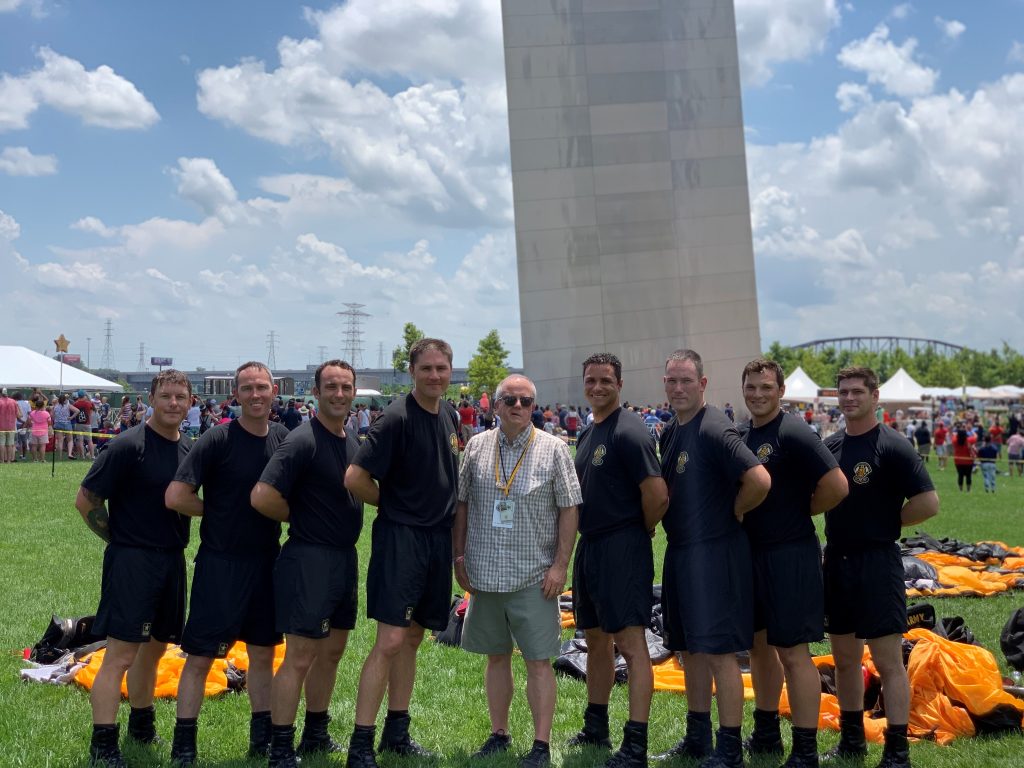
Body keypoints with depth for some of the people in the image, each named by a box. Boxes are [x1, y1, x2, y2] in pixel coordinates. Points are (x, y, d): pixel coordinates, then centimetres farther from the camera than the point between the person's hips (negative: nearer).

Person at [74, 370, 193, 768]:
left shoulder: (188, 449, 8)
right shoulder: (129, 445, -13)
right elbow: (86, 501, -11)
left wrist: (175, 543, 11)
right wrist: (120, 539, -6)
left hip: (172, 560, 7)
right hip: (131, 560, -7)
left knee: (154, 648, 18)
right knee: (120, 654, -6)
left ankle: (142, 726, 34)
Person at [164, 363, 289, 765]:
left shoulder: (285, 439, 3)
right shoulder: (217, 439, -12)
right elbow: (176, 496, -16)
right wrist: (218, 511, -6)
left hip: (267, 560, 5)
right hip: (220, 561, -5)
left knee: (263, 652, 14)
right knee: (200, 654, 2)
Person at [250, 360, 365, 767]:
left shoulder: (354, 439, 8)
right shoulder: (303, 440, -17)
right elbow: (263, 496, -24)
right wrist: (301, 518, -9)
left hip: (346, 557, 8)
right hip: (310, 560, -8)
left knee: (332, 651, 18)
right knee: (299, 657, -2)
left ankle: (316, 735, 33)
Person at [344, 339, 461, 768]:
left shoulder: (449, 414, 8)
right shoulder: (398, 417, -15)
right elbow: (355, 478, -19)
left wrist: (451, 526, 13)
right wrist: (393, 504, -4)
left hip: (438, 538, 7)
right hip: (400, 537, -7)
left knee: (413, 637, 14)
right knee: (390, 641, -9)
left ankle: (397, 733, 26)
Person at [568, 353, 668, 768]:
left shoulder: (629, 432, -14)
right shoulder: (586, 434, 14)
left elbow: (657, 495, -20)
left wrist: (639, 532, -5)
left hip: (622, 548, -9)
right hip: (589, 546, 9)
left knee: (630, 642, -7)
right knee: (596, 639, 17)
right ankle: (596, 728, 31)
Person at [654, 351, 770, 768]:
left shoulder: (715, 429, -17)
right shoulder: (670, 431, 11)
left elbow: (760, 480, -27)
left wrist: (732, 512, -11)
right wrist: (665, 517, 9)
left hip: (715, 552, -9)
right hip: (679, 550, 9)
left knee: (719, 651, -2)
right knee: (690, 648, 16)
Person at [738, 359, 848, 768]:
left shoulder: (793, 433, -14)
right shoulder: (740, 434, 9)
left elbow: (837, 487, -20)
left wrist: (799, 512, -7)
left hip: (790, 556, -8)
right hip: (749, 553, 8)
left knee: (792, 653, -3)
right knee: (760, 644, 17)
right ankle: (766, 735, 32)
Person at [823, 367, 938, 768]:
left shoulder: (893, 446, -11)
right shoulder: (829, 445, 8)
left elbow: (928, 502, -15)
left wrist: (885, 522, -5)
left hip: (876, 562, -7)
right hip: (836, 561, 7)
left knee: (888, 660, -1)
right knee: (845, 657, 15)